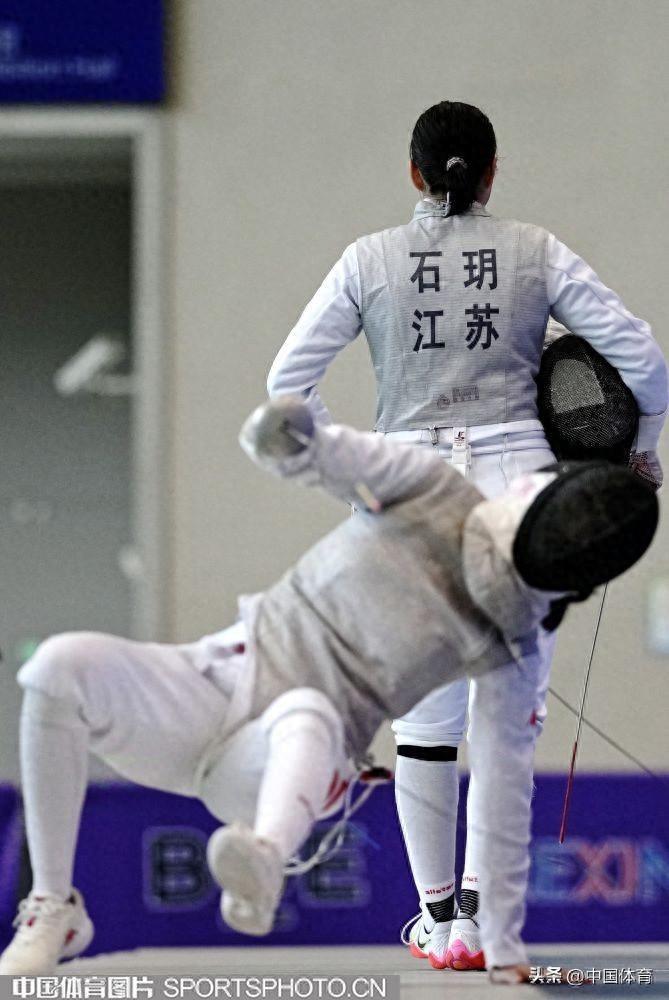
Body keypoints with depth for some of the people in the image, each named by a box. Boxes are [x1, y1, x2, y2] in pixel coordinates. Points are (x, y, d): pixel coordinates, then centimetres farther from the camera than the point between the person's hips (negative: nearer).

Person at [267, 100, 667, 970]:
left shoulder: (371, 260, 3)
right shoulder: (535, 253, 0)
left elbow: (290, 378, 0)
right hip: (517, 487, -1)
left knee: (425, 719, 12)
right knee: (507, 718, 1)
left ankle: (440, 917, 17)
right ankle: (485, 913, -11)